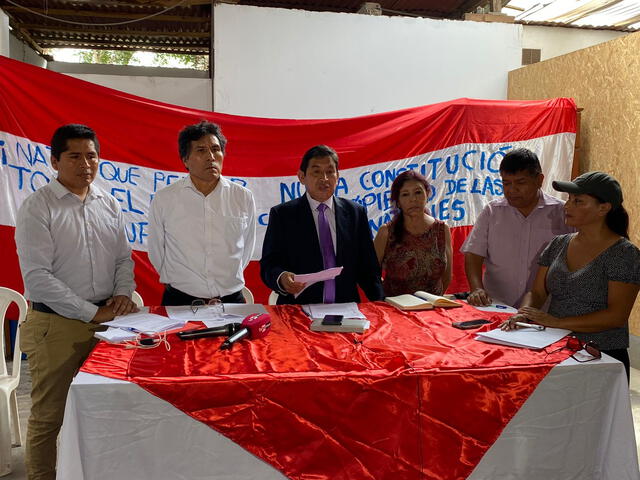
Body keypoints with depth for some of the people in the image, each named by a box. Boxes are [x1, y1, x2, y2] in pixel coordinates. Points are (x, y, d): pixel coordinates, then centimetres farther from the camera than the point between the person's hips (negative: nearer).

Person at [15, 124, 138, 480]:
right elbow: (37, 277, -14)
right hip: (57, 325, -5)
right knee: (49, 417, 5)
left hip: (105, 320, 5)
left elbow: (124, 258, 16)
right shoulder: (38, 207, -7)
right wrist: (92, 313, -14)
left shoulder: (110, 205, 9)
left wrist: (123, 293, -4)